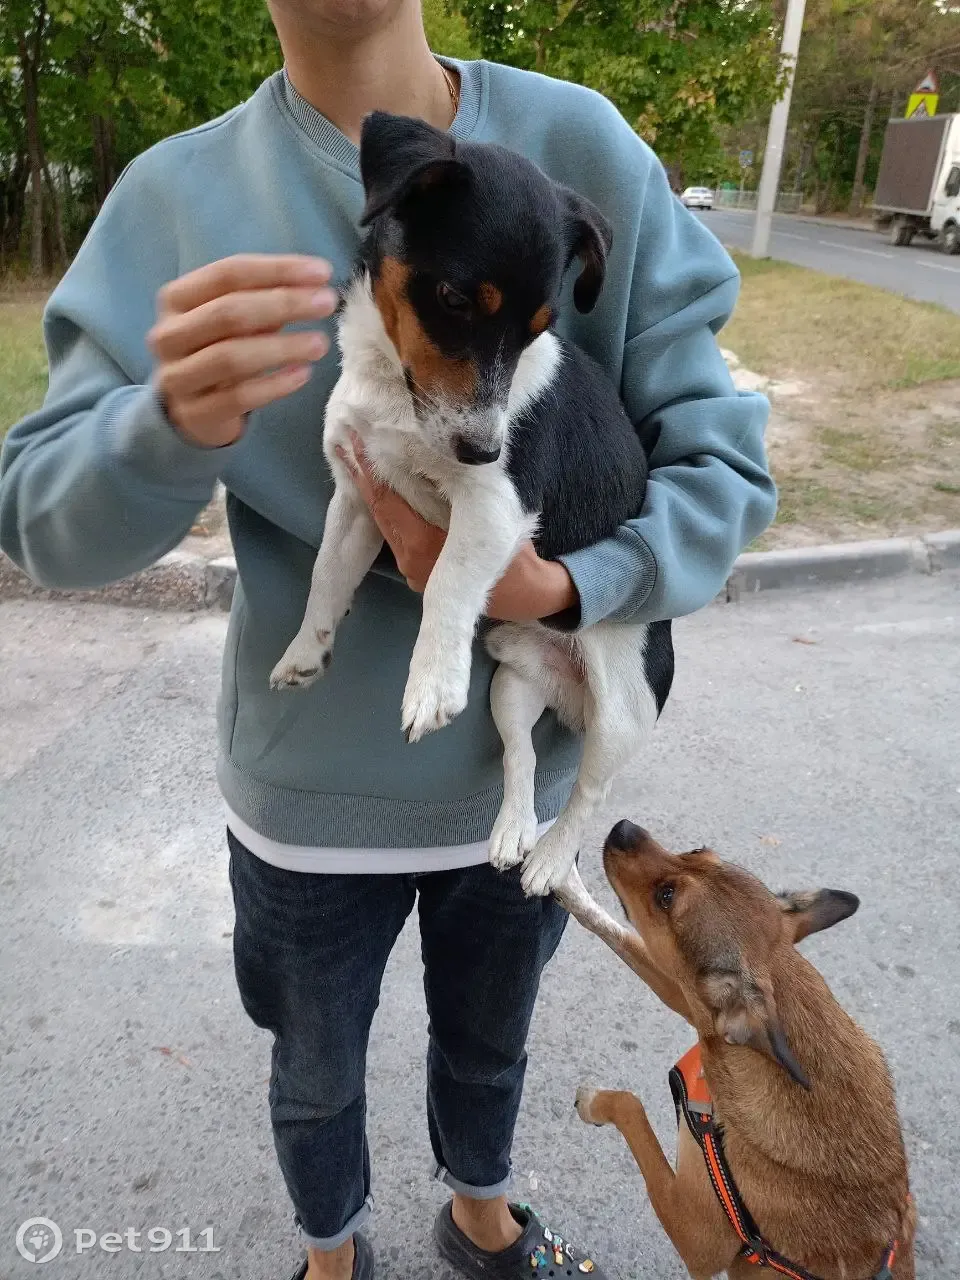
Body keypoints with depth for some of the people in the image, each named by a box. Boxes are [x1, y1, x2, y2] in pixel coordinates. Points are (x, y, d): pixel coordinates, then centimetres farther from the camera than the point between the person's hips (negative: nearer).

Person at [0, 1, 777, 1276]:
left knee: (489, 1043, 28)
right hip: (312, 788, 0)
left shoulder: (587, 150, -11)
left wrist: (563, 589, -28)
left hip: (524, 768, 1)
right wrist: (174, 424, -37)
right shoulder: (179, 196, -11)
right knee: (317, 1075, 25)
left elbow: (721, 459, -10)